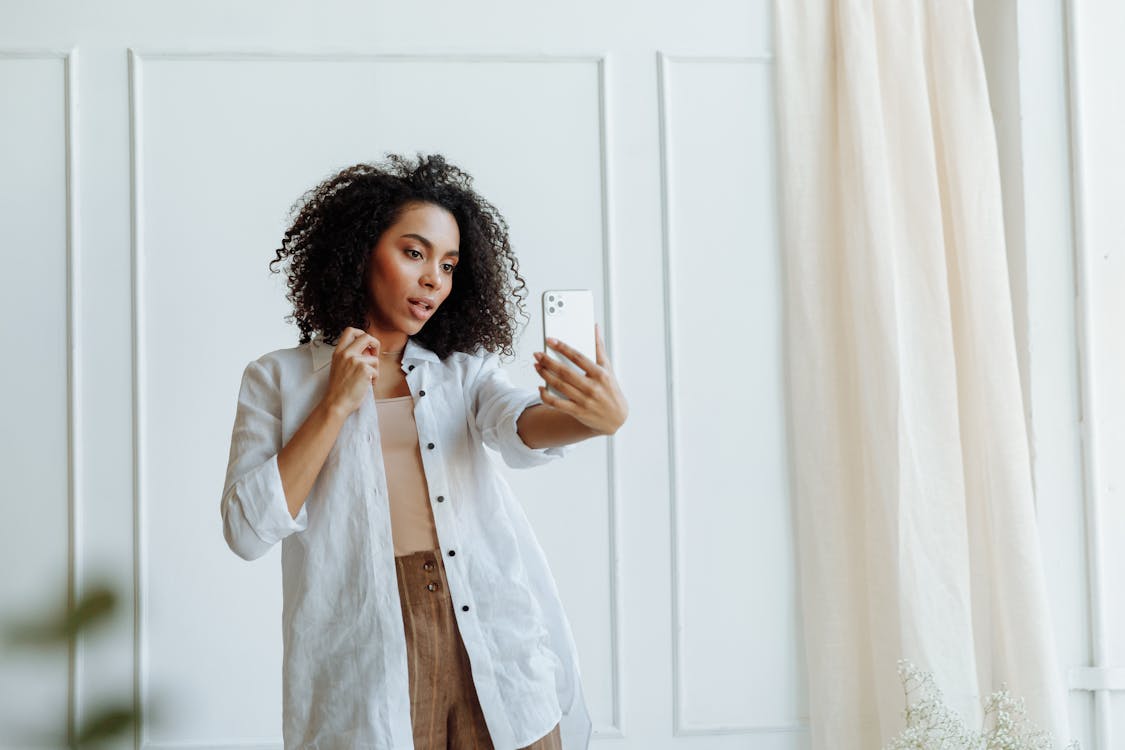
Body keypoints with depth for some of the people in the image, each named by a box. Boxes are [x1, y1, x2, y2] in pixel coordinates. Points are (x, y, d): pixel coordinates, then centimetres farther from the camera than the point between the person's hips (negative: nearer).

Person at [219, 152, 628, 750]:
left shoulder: (464, 369, 13)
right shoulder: (278, 379, 9)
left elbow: (521, 427, -10)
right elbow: (246, 532, -2)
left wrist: (598, 415, -32)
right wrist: (336, 407, -6)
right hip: (370, 659, -1)